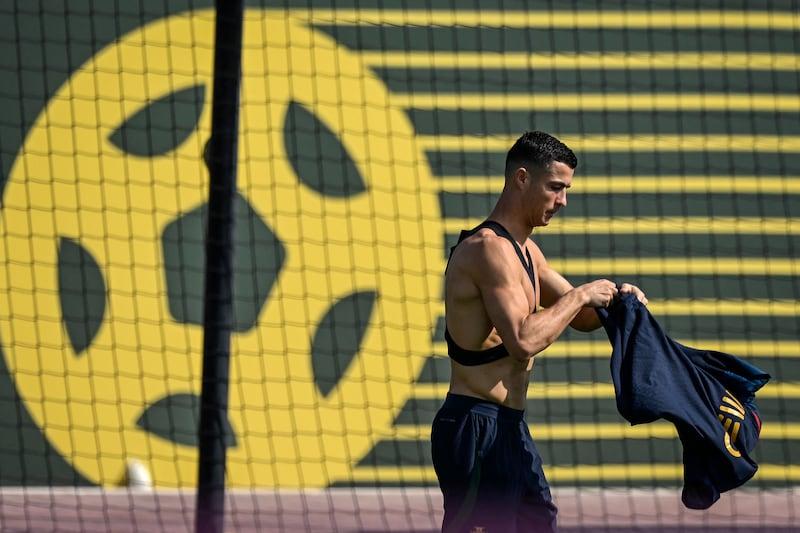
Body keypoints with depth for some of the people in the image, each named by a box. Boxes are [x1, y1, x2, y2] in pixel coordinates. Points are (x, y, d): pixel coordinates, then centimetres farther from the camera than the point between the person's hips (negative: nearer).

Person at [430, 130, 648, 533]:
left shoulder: (525, 253, 17)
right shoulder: (490, 248, -16)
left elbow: (581, 318, 27)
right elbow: (524, 342, -28)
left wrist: (614, 299, 6)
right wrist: (579, 295, -16)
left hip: (509, 427, 11)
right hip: (476, 427, -11)